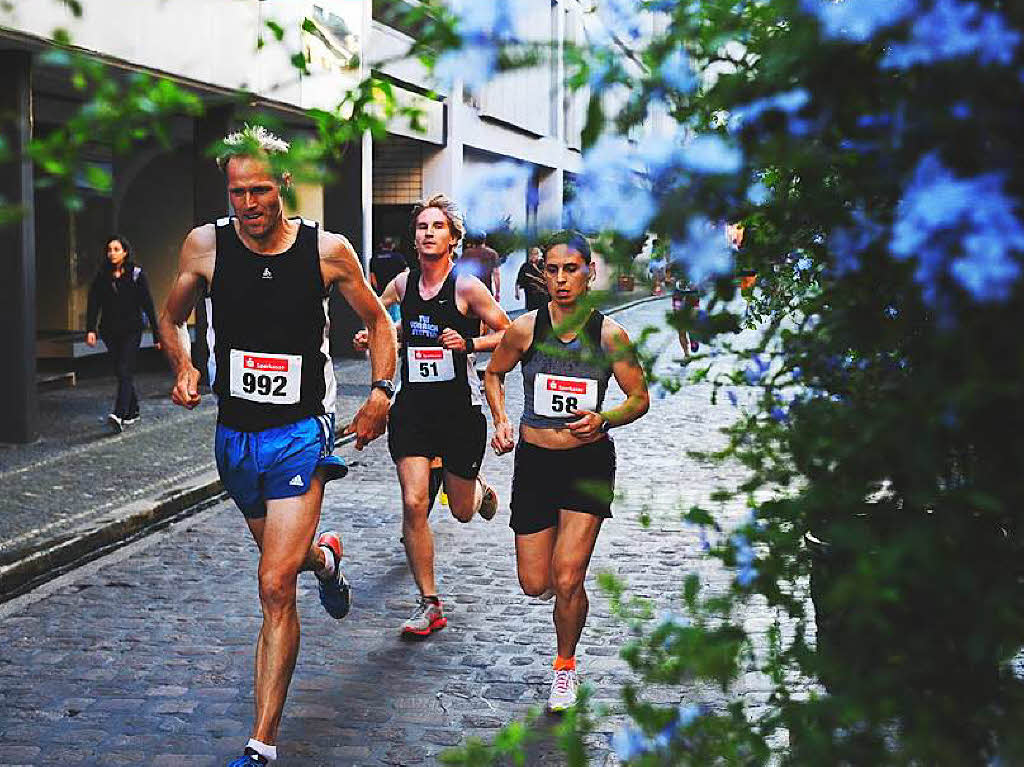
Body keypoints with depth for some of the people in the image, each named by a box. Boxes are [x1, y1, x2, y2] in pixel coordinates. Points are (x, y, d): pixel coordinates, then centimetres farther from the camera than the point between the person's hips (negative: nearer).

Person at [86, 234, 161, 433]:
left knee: (125, 372, -14)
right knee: (121, 373, 10)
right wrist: (90, 329, -15)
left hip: (131, 331, -4)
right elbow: (93, 304, -2)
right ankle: (133, 412, 25)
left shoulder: (136, 274, -4)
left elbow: (148, 305, -4)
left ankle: (119, 416, -25)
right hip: (110, 331, 4)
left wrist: (157, 335, -5)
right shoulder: (102, 276, 5)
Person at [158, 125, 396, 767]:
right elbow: (172, 320, 13)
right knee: (281, 556, 25)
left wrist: (382, 391, -5)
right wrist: (184, 369, -6)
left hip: (302, 431, -4)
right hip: (235, 434, 4)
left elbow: (378, 320, 8)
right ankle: (325, 557, 64)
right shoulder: (205, 245, -3)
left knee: (276, 588, -13)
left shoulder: (327, 249, -8)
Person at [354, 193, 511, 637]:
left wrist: (469, 343, -19)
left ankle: (481, 490, 50)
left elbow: (510, 334, -5)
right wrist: (371, 336, 2)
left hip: (460, 409, -2)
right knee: (413, 503, -11)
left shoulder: (466, 287, -9)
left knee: (462, 511, 10)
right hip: (412, 406, 2)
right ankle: (429, 605, 1)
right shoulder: (403, 284, 3)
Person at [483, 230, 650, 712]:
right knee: (535, 585, 4)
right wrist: (501, 420, -2)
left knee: (567, 581, -11)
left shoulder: (609, 334, -8)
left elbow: (640, 398, 1)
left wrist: (603, 419, -18)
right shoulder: (525, 328, -5)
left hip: (590, 463, -2)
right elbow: (493, 373, 14)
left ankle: (565, 665, 16)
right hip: (534, 460, 2)